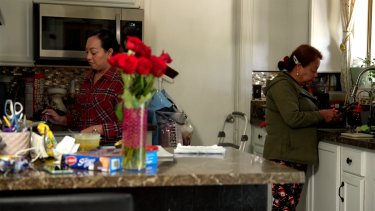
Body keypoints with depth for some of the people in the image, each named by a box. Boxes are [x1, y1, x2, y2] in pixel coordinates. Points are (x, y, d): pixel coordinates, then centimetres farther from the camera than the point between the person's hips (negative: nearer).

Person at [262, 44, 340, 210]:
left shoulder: (298, 86, 20)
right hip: (285, 157, -10)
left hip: (297, 156, 10)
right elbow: (293, 118, -22)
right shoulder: (282, 85, -11)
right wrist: (321, 115, -10)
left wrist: (325, 117, 9)